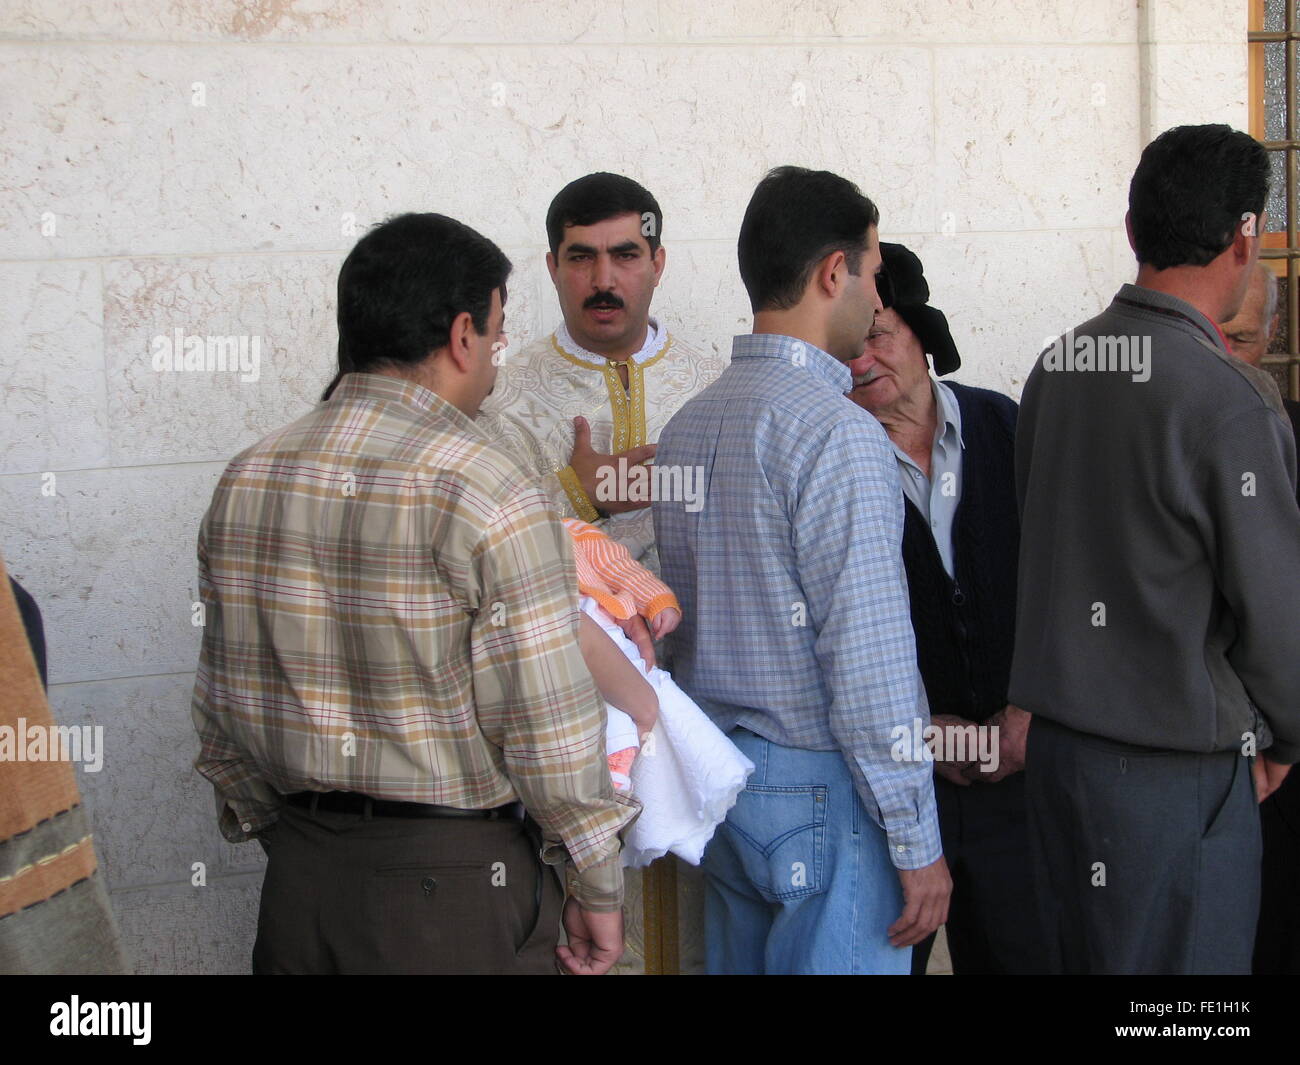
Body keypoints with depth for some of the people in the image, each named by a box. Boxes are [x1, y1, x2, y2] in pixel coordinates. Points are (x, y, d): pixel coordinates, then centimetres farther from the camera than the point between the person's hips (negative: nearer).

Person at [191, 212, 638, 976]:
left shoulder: (246, 480, 3)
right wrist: (599, 889, -4)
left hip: (299, 879, 6)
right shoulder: (485, 491, -16)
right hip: (455, 879, -5)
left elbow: (224, 705, 9)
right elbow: (549, 723, -16)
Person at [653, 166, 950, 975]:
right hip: (826, 789, -8)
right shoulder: (836, 432, -16)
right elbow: (867, 655, -19)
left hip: (719, 777, 8)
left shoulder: (687, 424, 9)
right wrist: (916, 840, -14)